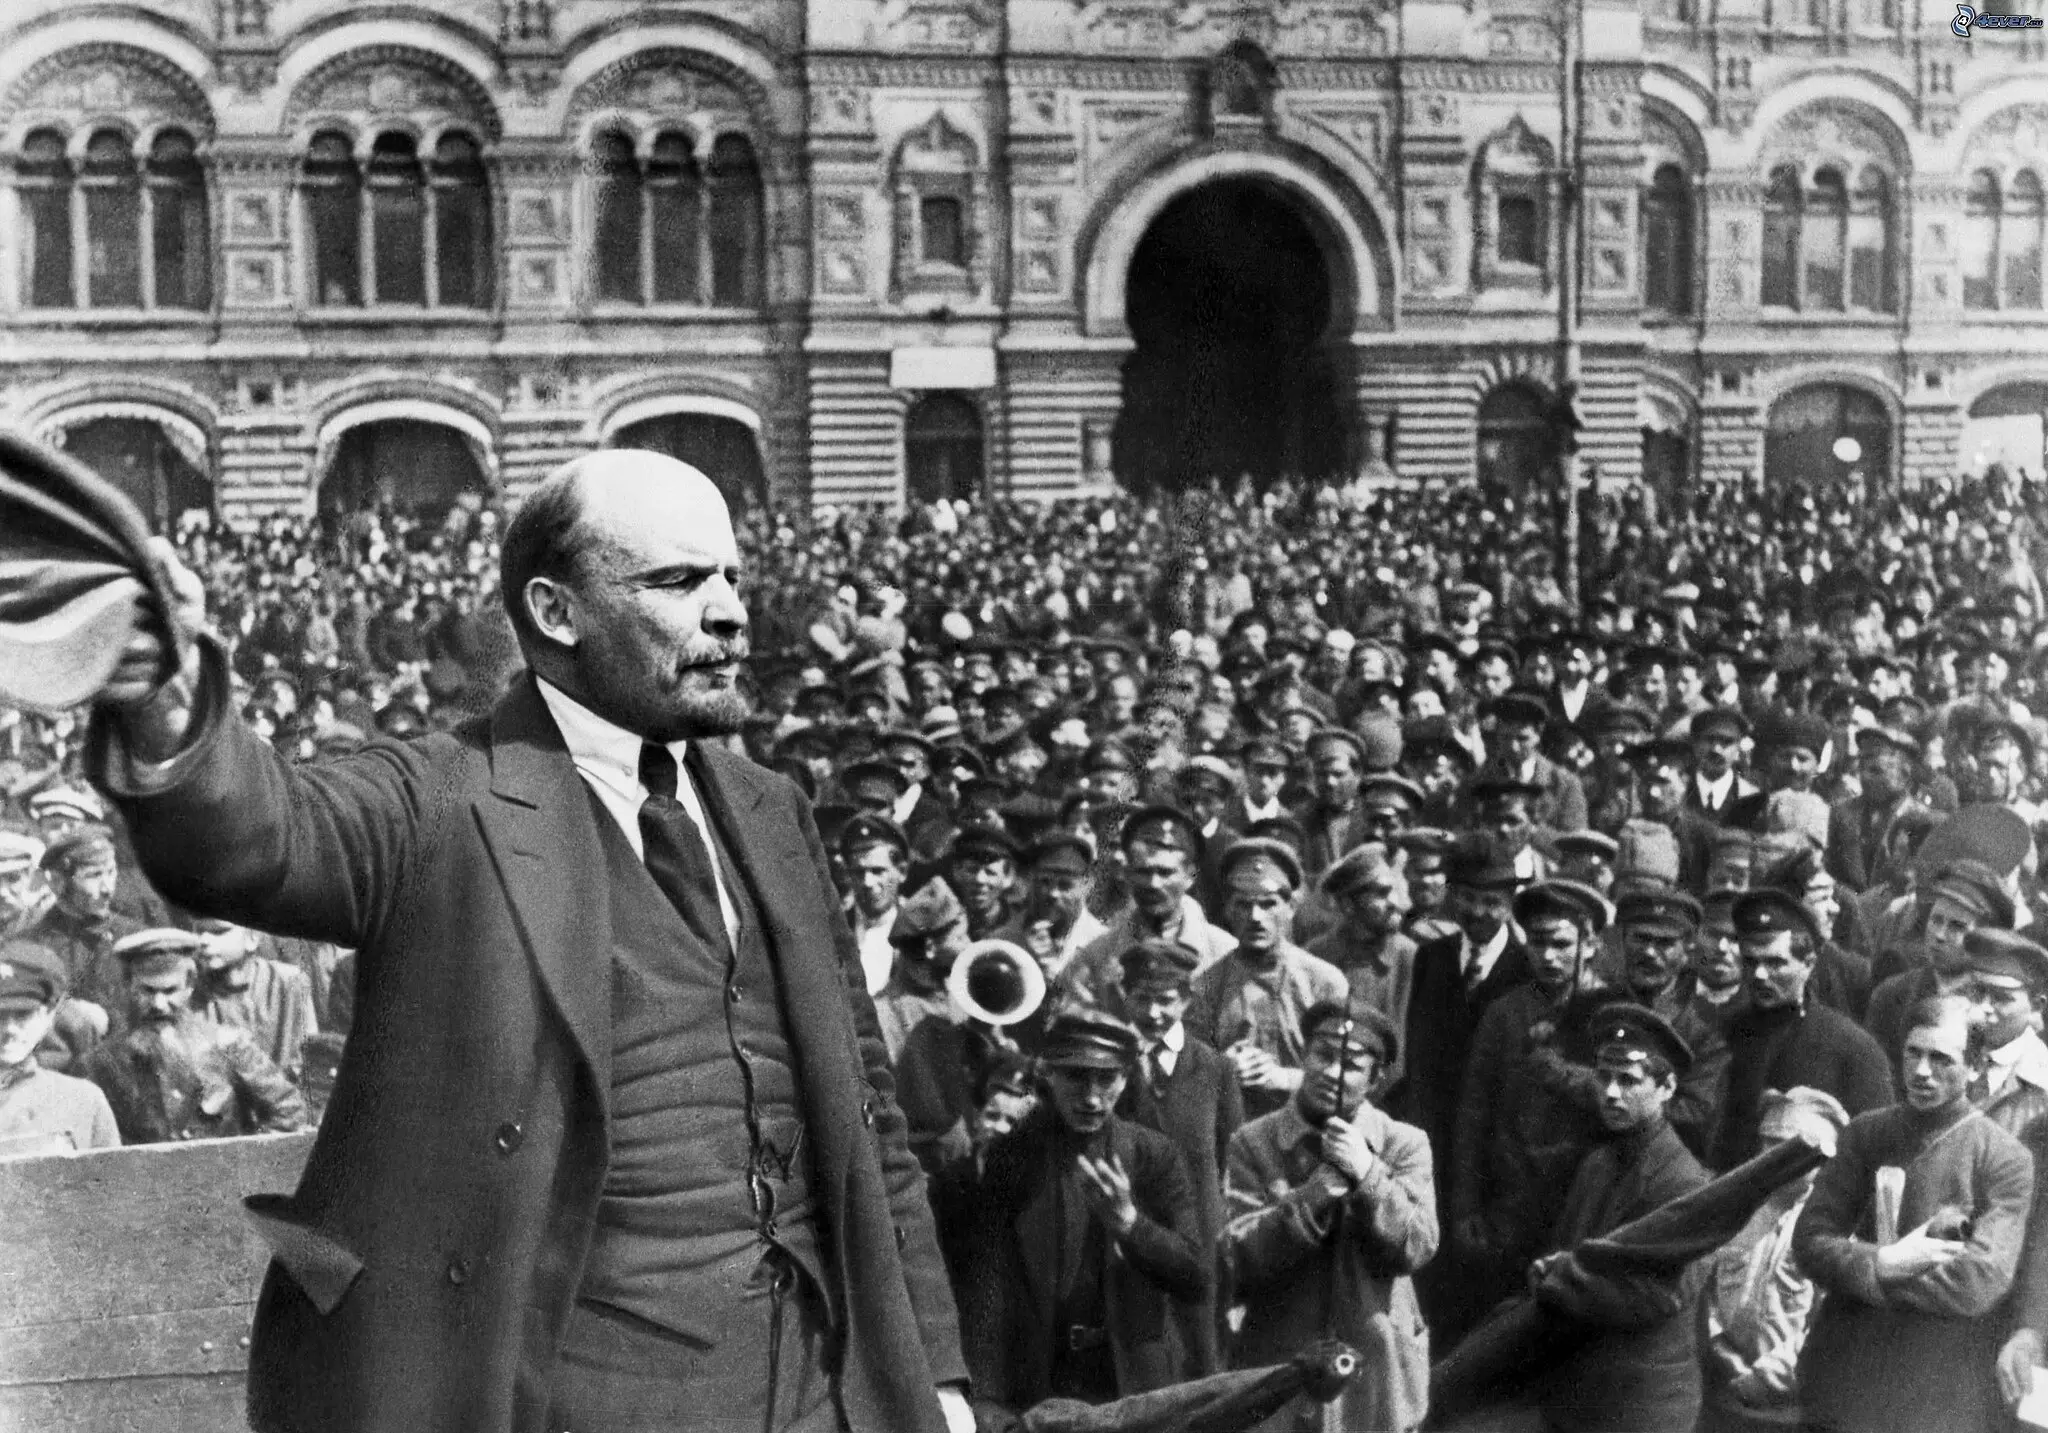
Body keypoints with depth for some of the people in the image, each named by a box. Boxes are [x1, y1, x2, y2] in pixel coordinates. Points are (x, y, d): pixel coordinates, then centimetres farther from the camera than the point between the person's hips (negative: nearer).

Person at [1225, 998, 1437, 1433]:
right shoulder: (1253, 1144, -2)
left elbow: (1417, 1249, -9)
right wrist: (1315, 1194, -20)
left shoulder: (1405, 1144, 1)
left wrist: (1367, 1174, -21)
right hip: (1279, 1370, -1)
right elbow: (1242, 1258, -10)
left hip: (1379, 1369, 1)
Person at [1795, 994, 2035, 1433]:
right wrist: (1882, 1264, -18)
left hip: (1943, 1397, -3)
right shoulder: (1866, 1133, 5)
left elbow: (1979, 1283, -16)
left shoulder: (2006, 1161, -6)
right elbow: (1809, 1240, -1)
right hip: (1846, 1376, 3)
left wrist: (1864, 1276, -11)